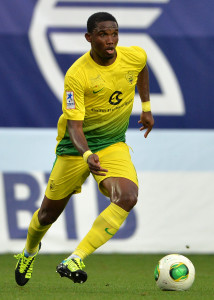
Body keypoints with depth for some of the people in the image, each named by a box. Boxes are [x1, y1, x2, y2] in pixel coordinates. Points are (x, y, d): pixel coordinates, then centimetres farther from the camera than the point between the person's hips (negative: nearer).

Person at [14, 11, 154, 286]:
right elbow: (74, 125, -26)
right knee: (49, 212, 9)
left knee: (127, 197, -27)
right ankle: (29, 250, 45)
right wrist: (87, 155, -43)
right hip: (76, 147, -3)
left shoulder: (135, 57, -10)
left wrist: (146, 106, 21)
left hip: (114, 145, 3)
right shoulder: (76, 75, -23)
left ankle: (76, 260, -27)